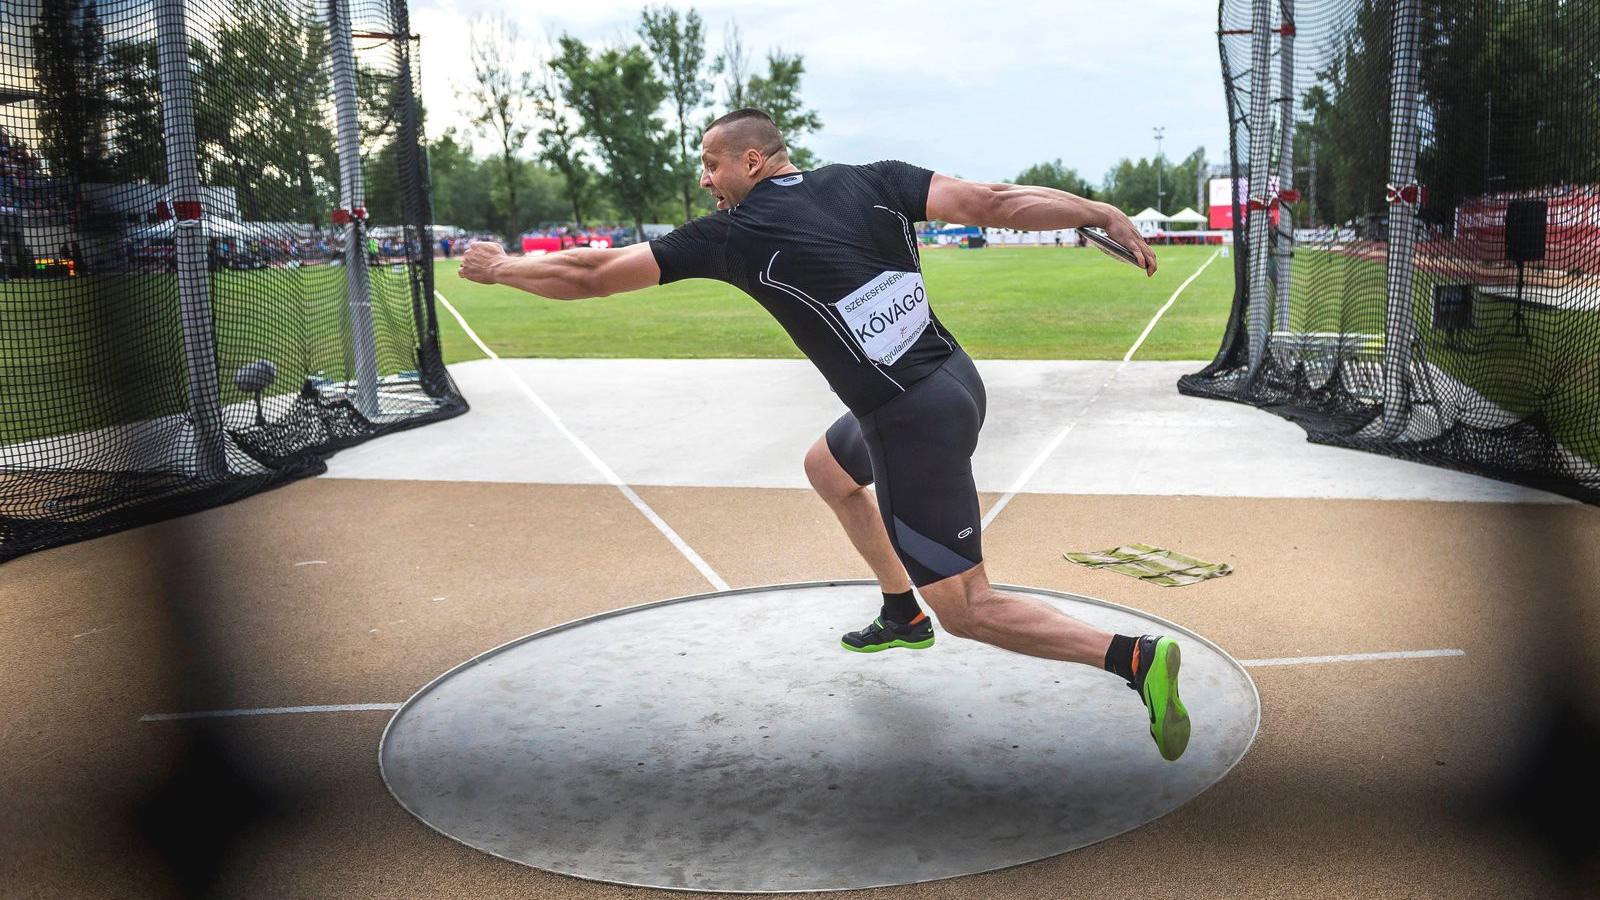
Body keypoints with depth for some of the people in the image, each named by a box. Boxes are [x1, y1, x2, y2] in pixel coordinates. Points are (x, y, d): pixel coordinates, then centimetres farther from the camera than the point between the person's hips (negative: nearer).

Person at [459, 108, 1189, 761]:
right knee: (826, 466, 32)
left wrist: (502, 268, 17)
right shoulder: (872, 183, 4)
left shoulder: (732, 235, -7)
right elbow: (992, 202, -7)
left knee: (966, 610, 1)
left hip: (916, 423, -8)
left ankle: (1136, 658, -10)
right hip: (954, 379, 8)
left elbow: (592, 276, 1)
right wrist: (1103, 215, -5)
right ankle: (902, 615, 42)